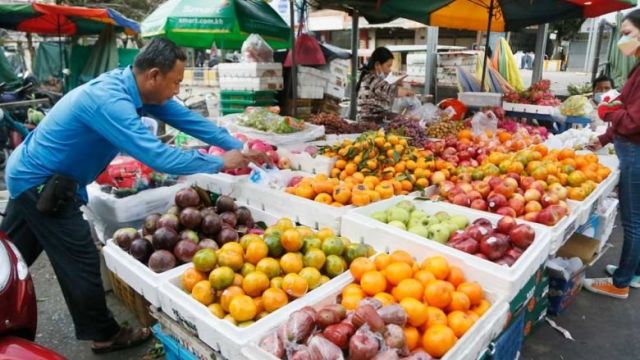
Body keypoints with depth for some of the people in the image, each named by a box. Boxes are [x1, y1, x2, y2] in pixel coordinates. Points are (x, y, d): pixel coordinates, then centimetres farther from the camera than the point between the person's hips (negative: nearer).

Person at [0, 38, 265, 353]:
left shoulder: (134, 86, -5)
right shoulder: (109, 100, -32)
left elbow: (186, 119, -2)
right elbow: (157, 156, -38)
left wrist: (238, 147, -4)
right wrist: (220, 163, -27)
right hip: (40, 182, -9)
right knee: (81, 262, 1)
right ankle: (104, 335, 18)